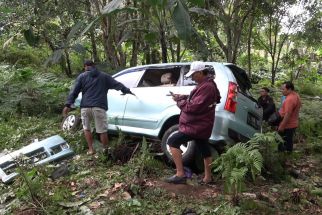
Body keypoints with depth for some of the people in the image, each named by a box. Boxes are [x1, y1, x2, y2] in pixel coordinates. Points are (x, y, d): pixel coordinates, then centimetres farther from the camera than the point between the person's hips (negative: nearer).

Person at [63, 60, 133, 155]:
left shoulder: (82, 76, 13)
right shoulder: (104, 76, 15)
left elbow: (74, 91, 6)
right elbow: (117, 84, 18)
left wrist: (68, 105, 4)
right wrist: (128, 91, 30)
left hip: (85, 107, 1)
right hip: (99, 107, -1)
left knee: (86, 128, 19)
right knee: (102, 131, 5)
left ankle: (91, 149, 16)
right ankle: (105, 150, 12)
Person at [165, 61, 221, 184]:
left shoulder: (206, 87, -22)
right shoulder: (206, 84, 11)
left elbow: (194, 107, -26)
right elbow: (196, 100, 20)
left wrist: (179, 101, -13)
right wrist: (182, 97, 5)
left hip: (197, 125, -11)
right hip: (200, 124, 11)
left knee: (173, 142, -10)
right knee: (205, 150, 16)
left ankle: (180, 174, -9)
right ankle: (208, 178, 28)